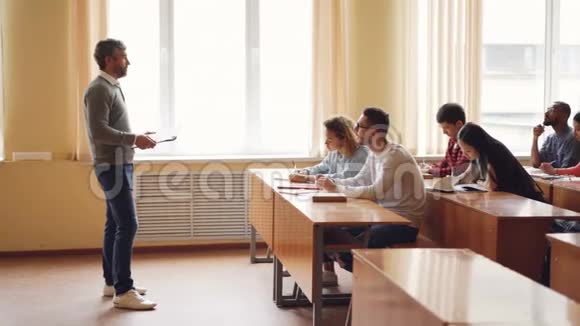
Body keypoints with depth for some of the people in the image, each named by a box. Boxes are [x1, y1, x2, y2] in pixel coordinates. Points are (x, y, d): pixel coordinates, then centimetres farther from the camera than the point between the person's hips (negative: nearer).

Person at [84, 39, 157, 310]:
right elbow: (99, 131, -23)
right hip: (112, 166, -10)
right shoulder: (99, 89, -15)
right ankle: (123, 292, -10)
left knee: (115, 225, 13)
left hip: (119, 164, 10)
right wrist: (134, 139, -21)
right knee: (127, 226, -12)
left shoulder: (112, 87, 16)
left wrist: (135, 139, 10)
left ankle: (111, 282, 21)